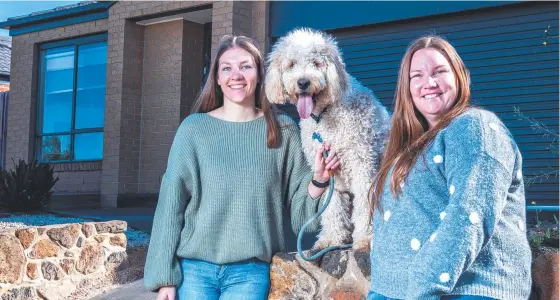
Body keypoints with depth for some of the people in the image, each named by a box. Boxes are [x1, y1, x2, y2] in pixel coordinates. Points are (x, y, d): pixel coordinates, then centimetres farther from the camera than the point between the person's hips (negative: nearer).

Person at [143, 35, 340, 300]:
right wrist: (165, 275, -2)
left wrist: (318, 179, -13)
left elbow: (298, 207, 7)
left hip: (251, 272, 0)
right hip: (194, 268, 0)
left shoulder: (283, 131, 4)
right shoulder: (193, 128, 1)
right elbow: (172, 201, 1)